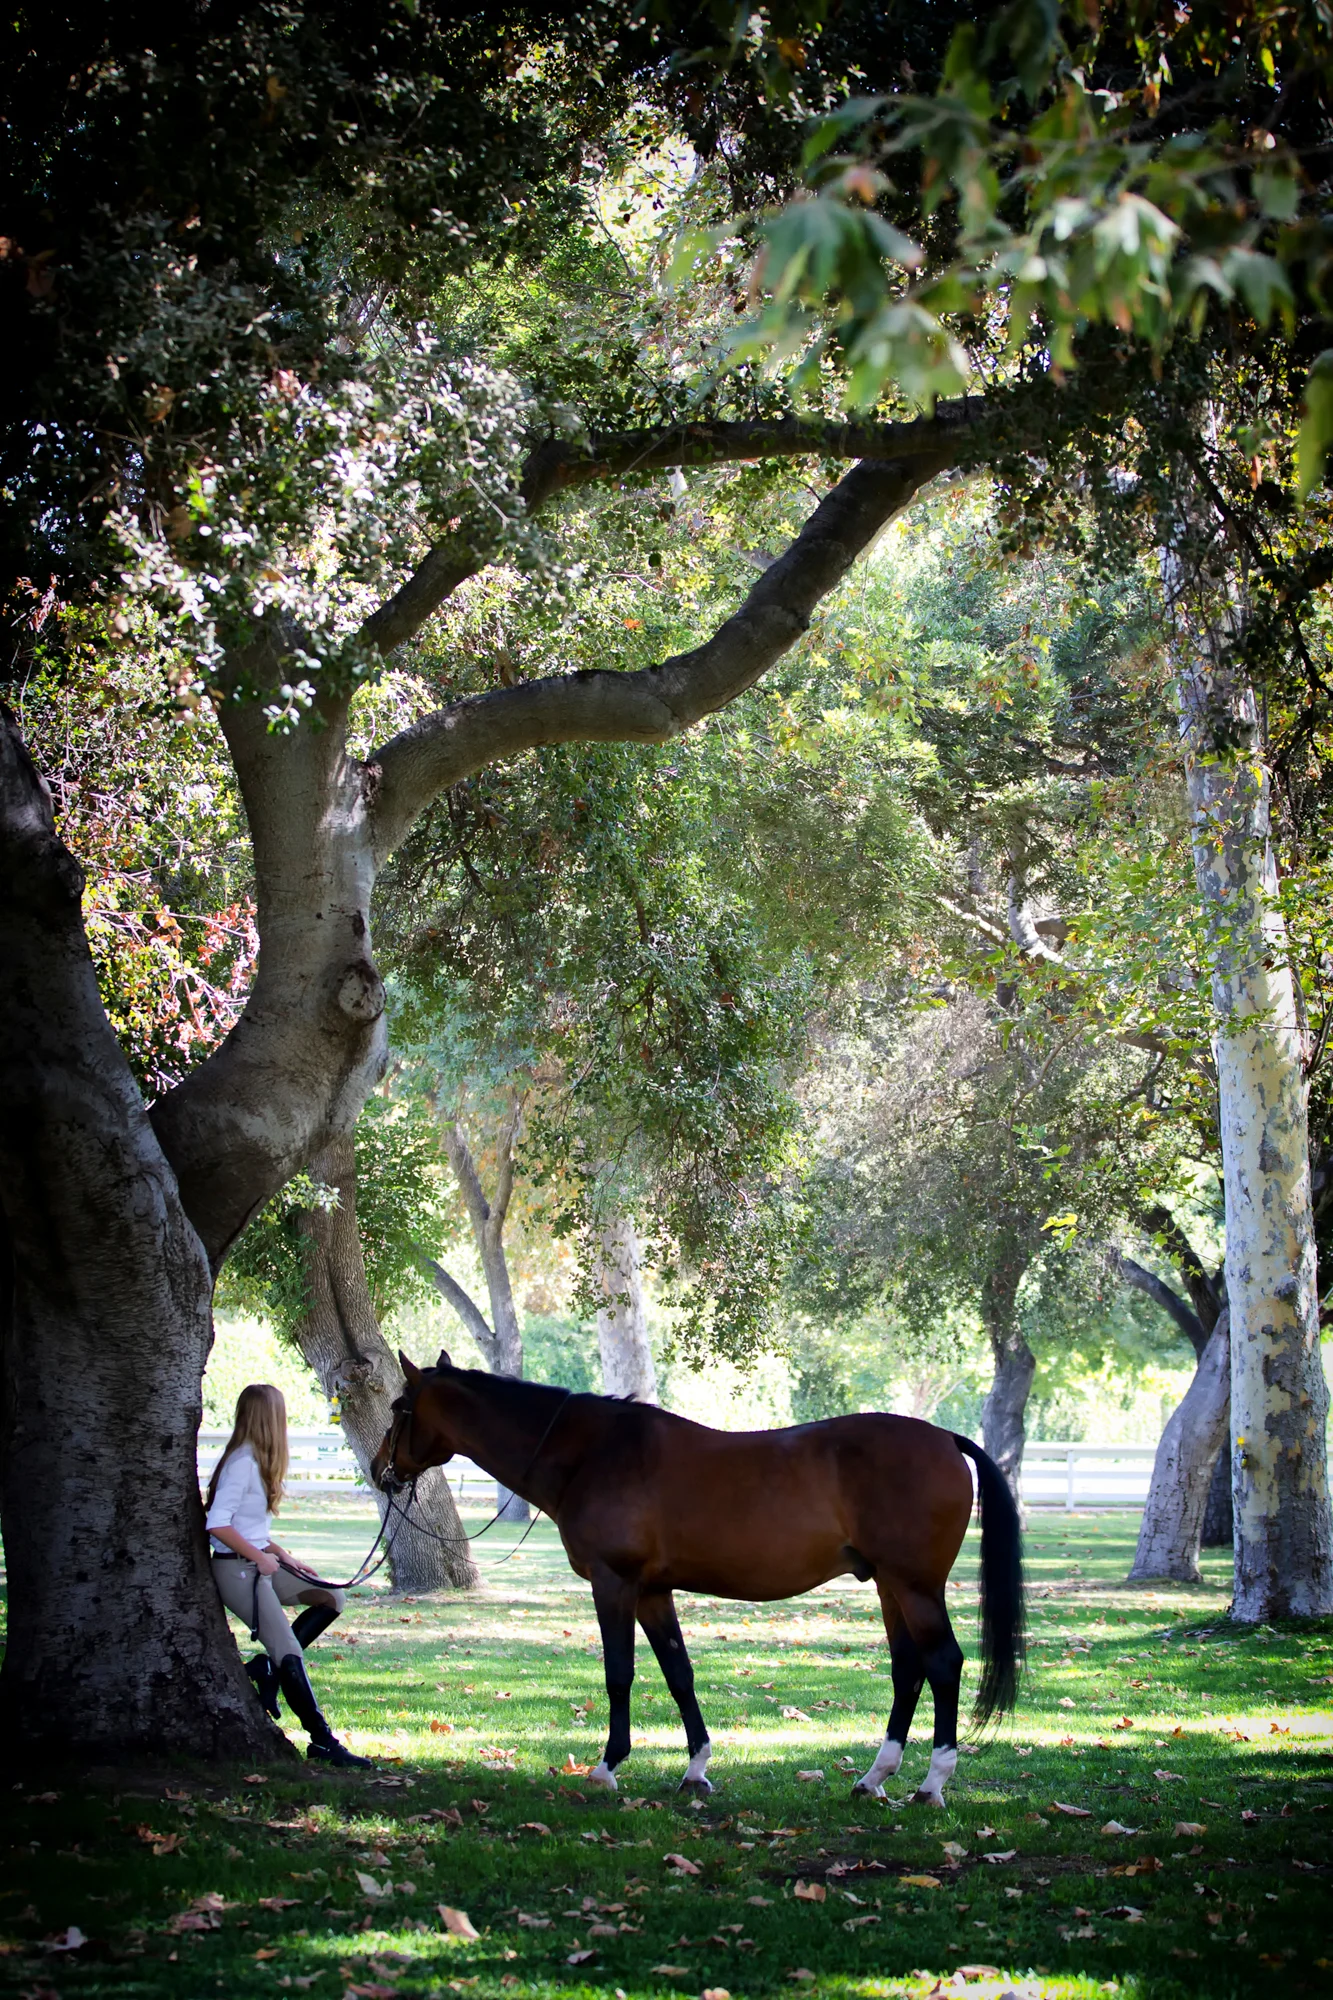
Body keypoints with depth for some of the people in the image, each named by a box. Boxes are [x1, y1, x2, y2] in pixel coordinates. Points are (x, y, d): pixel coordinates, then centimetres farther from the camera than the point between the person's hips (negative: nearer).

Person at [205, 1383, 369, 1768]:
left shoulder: (256, 1460, 13)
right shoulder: (243, 1462, -17)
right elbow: (217, 1524, -24)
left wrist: (282, 1555, 10)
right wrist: (261, 1558, -17)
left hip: (259, 1564, 10)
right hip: (237, 1570, -10)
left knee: (332, 1599, 11)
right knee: (291, 1655, -12)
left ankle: (267, 1666, 6)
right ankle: (322, 1742, -9)